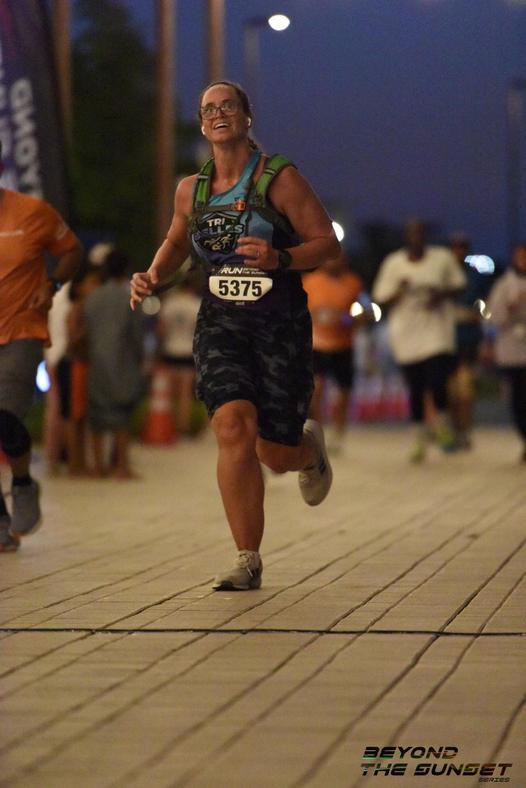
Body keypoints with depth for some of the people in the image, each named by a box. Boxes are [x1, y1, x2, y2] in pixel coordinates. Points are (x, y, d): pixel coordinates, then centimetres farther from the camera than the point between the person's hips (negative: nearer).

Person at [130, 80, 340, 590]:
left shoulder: (279, 179, -5)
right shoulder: (191, 190, 9)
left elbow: (328, 243, -4)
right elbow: (176, 242, 28)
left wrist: (280, 259, -21)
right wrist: (152, 276, 8)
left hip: (280, 323, -2)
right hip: (219, 323, 3)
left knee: (277, 454, 0)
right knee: (232, 426, -20)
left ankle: (310, 447, 43)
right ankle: (248, 561, -12)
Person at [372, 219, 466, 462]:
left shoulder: (443, 258, 2)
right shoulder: (393, 263, 3)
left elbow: (458, 285, 10)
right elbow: (382, 299, 5)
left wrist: (442, 294, -10)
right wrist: (400, 292, -16)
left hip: (437, 330, -1)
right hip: (407, 334, 1)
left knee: (437, 382, -16)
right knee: (415, 389, 5)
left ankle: (441, 423, 13)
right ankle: (420, 438, 20)